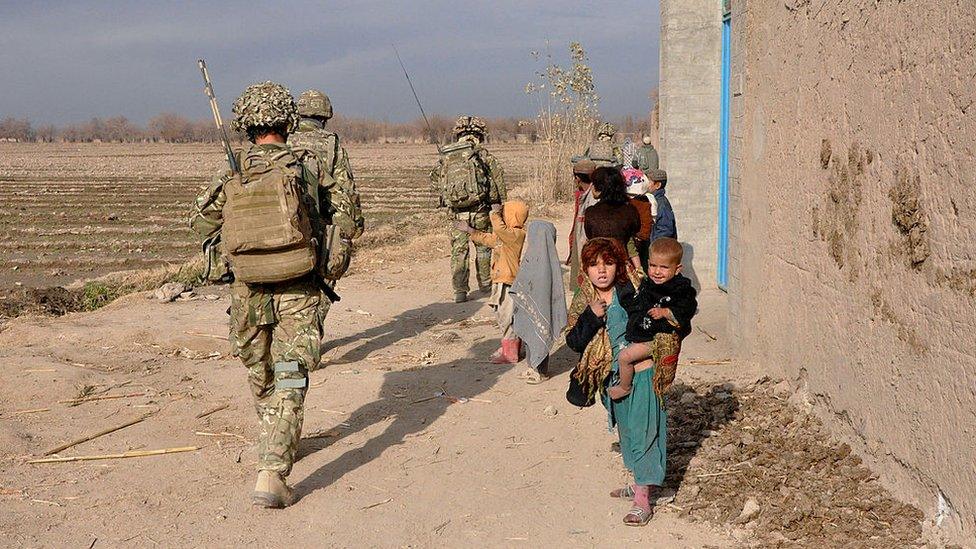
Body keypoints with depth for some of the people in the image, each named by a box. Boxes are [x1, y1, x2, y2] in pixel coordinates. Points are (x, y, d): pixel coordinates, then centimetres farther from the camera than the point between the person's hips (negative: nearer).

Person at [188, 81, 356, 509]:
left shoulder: (229, 175, -2)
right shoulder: (309, 166, -5)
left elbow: (201, 224, 9)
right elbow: (343, 220, 0)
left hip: (249, 291, 2)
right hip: (299, 292, -2)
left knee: (259, 375, 23)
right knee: (290, 382, -3)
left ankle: (276, 446, 43)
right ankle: (271, 473, -14)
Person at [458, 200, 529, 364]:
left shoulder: (515, 234, -18)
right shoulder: (505, 235, 13)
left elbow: (499, 229, -34)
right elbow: (488, 239, 27)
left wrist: (495, 213, -19)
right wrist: (469, 230, 29)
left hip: (508, 283, -10)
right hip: (500, 282, 10)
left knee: (507, 318, -5)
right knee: (502, 316, 19)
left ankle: (510, 354, 2)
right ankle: (508, 347, 31)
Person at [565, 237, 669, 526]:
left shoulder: (633, 291, -12)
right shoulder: (583, 301, -1)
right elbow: (574, 342, -7)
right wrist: (592, 316, -19)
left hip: (642, 372, -5)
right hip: (611, 376, 6)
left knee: (644, 429, -6)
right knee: (626, 429, 19)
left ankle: (643, 498, -3)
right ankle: (641, 483, 36)